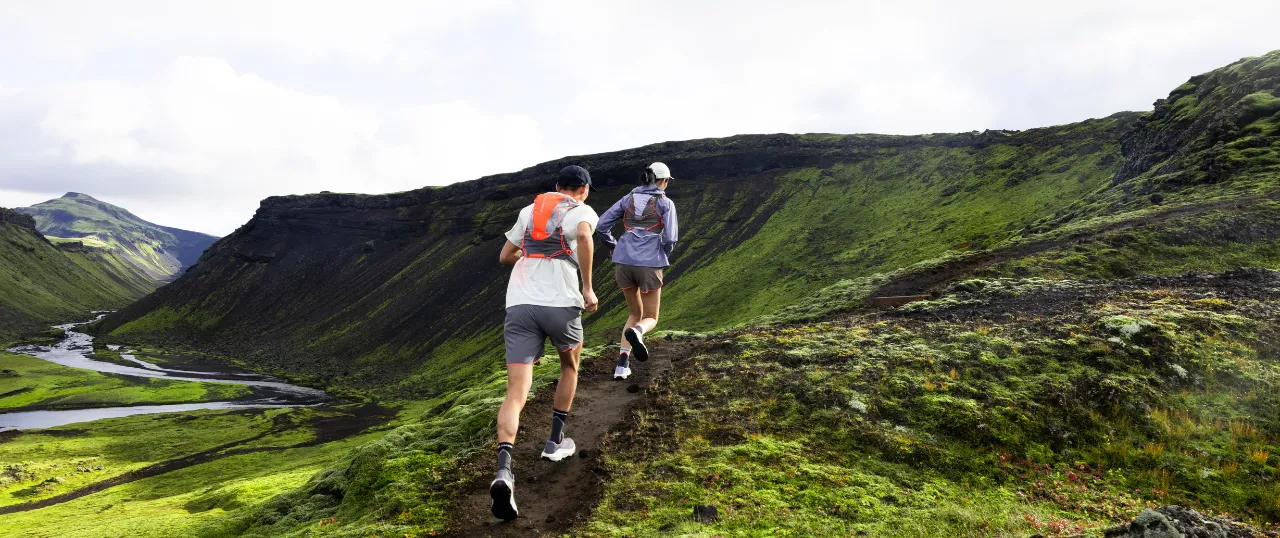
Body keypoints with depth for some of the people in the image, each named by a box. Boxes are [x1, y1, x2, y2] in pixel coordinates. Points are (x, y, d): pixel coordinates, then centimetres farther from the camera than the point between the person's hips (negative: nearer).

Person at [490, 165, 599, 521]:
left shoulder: (530, 210, 25)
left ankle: (504, 471, -24)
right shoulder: (583, 210, 10)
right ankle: (555, 442, 32)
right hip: (560, 302, -3)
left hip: (518, 305, 3)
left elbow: (505, 257, 32)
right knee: (569, 366, 28)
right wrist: (588, 288, -9)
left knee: (516, 393, -4)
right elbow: (583, 235, -15)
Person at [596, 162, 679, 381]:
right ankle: (635, 333, -29)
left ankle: (622, 364, 4)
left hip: (624, 263, 4)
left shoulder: (628, 198, 13)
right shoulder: (666, 203, 1)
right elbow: (670, 238, -9)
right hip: (649, 265, -4)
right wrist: (664, 257, 13)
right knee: (650, 319, 12)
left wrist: (612, 246, 29)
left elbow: (602, 226, 9)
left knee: (635, 313, 23)